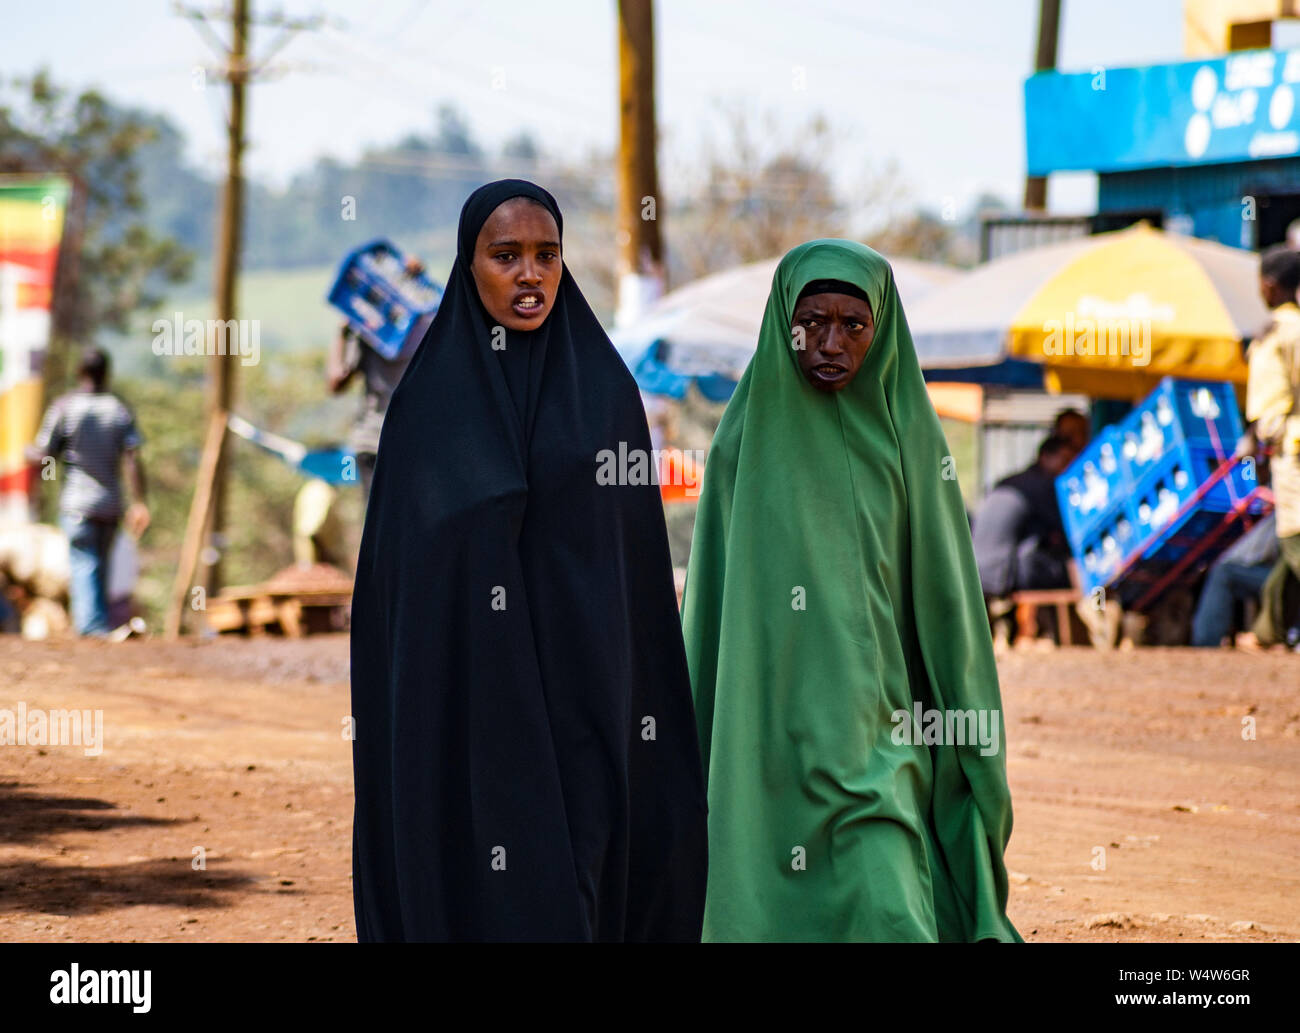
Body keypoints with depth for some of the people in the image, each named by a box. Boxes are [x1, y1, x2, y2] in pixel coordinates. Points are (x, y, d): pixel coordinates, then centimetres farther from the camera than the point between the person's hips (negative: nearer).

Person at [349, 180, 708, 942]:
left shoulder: (605, 390, 5)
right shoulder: (429, 399, 4)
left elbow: (641, 561, 7)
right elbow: (396, 565, 4)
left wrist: (647, 705, 2)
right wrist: (396, 719, -1)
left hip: (577, 692, 0)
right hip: (461, 696, 0)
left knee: (570, 894, -4)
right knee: (478, 902, -2)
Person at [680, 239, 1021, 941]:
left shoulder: (909, 437, 2)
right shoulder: (746, 436, 3)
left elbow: (946, 600, 4)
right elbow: (711, 605, 7)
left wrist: (974, 756, 1)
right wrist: (702, 745, 6)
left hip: (879, 731, -1)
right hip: (772, 732, 1)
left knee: (882, 916, -14)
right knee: (776, 921, 2)